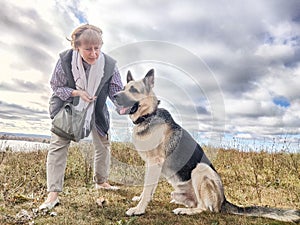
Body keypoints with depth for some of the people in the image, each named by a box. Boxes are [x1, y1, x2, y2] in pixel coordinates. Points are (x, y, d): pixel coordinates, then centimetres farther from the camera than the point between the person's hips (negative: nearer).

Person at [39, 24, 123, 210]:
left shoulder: (109, 65, -26)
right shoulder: (65, 60, -28)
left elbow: (117, 92, -19)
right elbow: (56, 86, -13)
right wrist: (77, 92, -31)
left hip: (96, 109, 2)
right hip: (67, 106, -2)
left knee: (103, 144, 9)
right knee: (58, 145, -9)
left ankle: (101, 181, 33)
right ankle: (53, 194, -2)